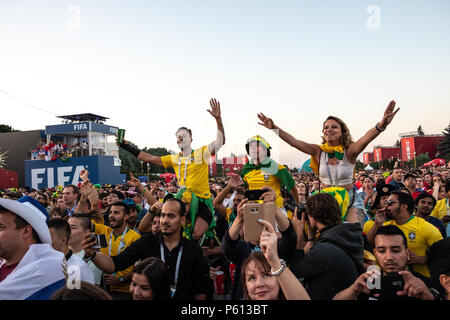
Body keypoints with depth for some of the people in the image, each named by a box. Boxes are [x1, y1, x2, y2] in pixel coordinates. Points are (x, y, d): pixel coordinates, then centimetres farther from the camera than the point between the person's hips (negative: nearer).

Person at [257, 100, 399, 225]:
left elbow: (365, 140, -31)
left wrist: (381, 125, -51)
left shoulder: (349, 151, -11)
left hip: (350, 199, -2)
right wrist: (274, 127, -23)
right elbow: (293, 142, -13)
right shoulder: (318, 151, -5)